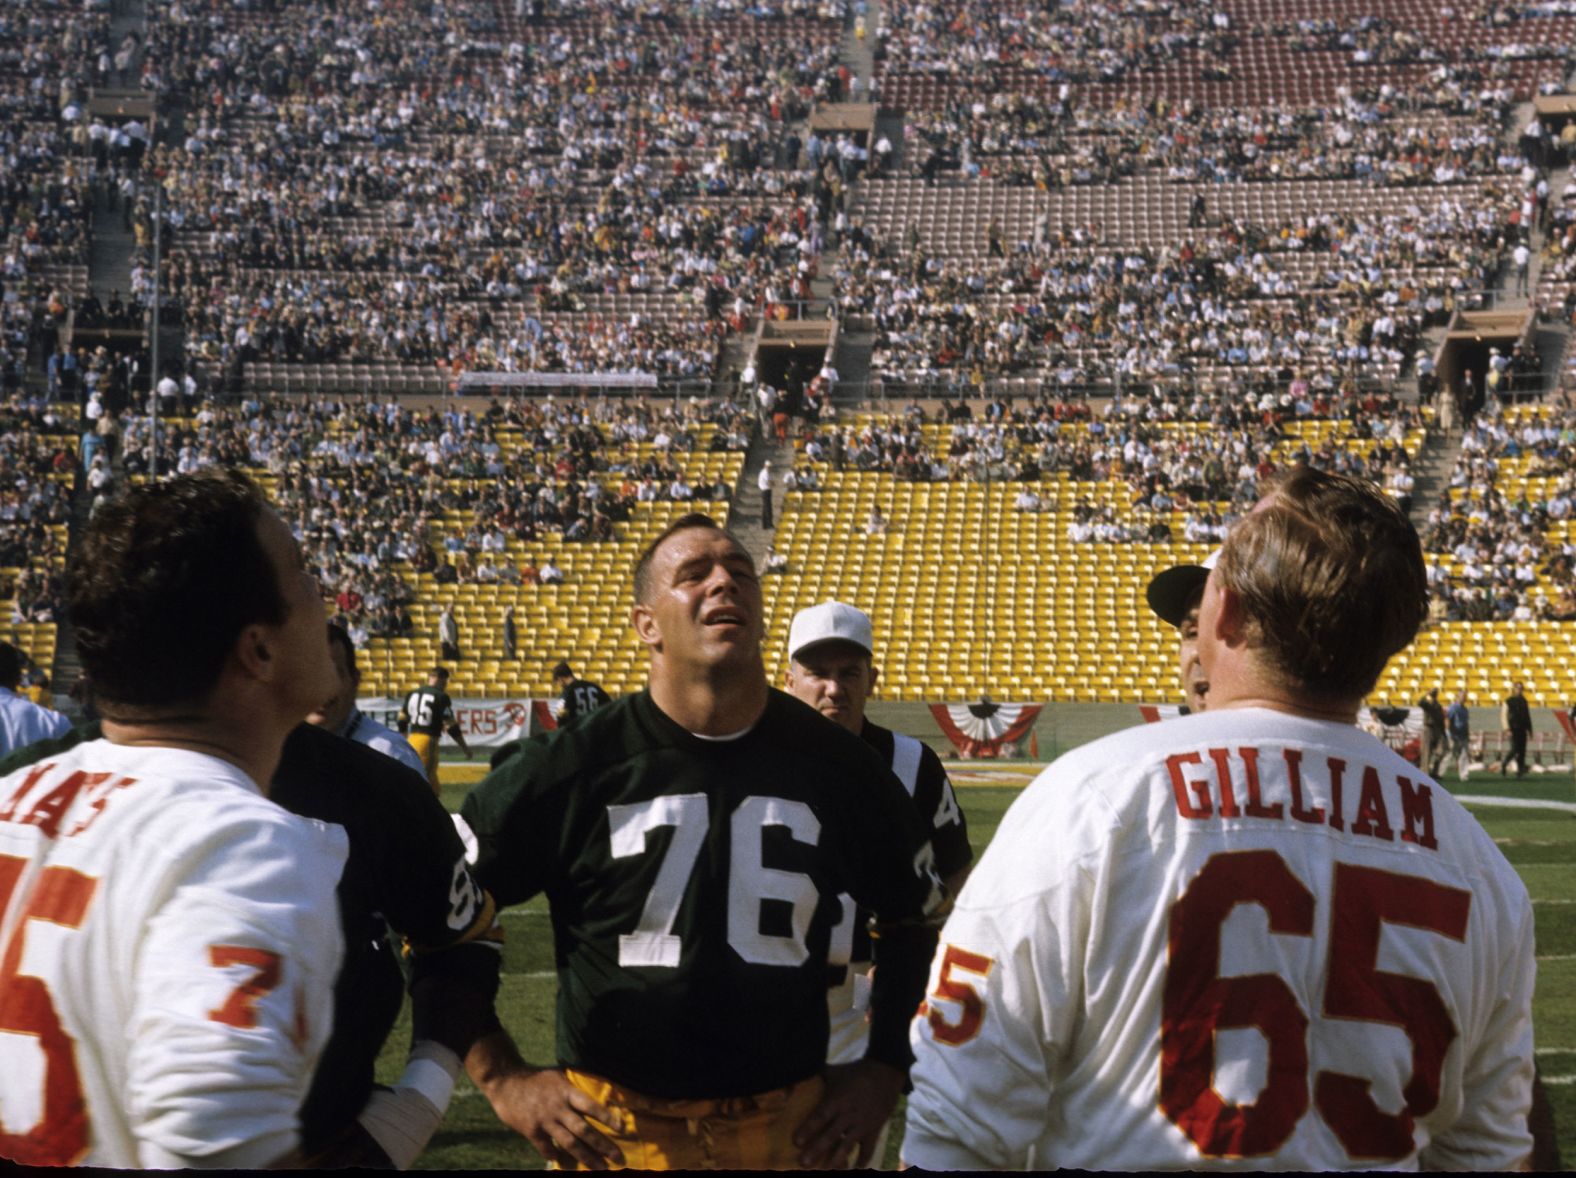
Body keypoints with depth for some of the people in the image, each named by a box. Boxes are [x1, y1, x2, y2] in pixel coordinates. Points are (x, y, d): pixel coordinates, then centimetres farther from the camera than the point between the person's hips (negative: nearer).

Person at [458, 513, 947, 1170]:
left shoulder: (836, 765, 1)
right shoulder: (570, 769, -8)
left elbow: (914, 919, 15)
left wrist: (884, 1070, 7)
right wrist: (502, 1080, -6)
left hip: (791, 1130, 2)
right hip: (613, 1132, -2)